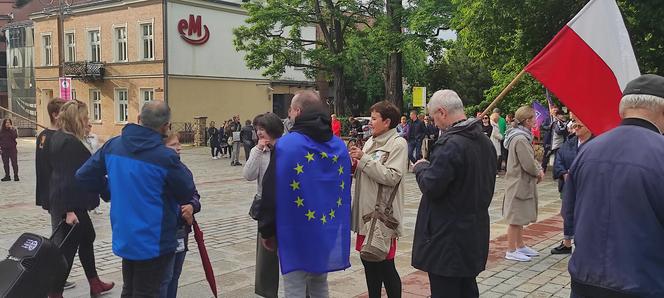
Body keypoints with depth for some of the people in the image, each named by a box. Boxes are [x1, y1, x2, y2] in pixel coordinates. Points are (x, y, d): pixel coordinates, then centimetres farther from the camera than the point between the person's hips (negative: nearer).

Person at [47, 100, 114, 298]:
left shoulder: (59, 137, 10)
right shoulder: (70, 143, -22)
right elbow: (68, 179, -26)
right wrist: (69, 210, -26)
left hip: (73, 202, 11)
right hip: (71, 205, -11)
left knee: (87, 237, 21)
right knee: (68, 247, -2)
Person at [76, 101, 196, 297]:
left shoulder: (113, 145, -4)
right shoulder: (166, 157, -22)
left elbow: (83, 176, 3)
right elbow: (188, 194, -10)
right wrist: (182, 169, 6)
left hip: (124, 236, 6)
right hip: (154, 241, -6)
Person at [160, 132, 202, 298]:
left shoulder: (183, 169, 8)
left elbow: (194, 194, 10)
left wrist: (192, 206, -12)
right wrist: (182, 213, -17)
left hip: (182, 230, 8)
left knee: (175, 274, 18)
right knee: (165, 276, -1)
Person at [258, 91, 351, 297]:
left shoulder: (286, 145, -13)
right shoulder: (339, 145, 5)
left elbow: (271, 193, -12)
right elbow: (345, 190, 14)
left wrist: (266, 231, -1)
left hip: (296, 235, -6)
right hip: (328, 233, 6)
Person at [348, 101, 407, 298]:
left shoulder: (398, 143, -10)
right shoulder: (371, 142, 13)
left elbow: (392, 177, -20)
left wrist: (364, 159, -17)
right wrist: (355, 164, -1)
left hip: (383, 213, -7)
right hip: (366, 210, 8)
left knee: (385, 266, 1)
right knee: (368, 261, 15)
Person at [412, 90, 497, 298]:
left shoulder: (451, 144, -22)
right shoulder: (485, 142, 7)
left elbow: (431, 187, -22)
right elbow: (488, 186, 15)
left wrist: (421, 167, -4)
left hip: (448, 238, -9)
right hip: (475, 233, 9)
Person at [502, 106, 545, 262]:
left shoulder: (524, 136, 11)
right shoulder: (520, 139, -22)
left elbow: (531, 158, 17)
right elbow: (528, 164, -24)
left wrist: (539, 169, 0)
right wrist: (538, 173, -6)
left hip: (523, 183, 11)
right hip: (519, 183, -11)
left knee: (520, 217, 19)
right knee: (515, 217, -2)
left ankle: (520, 246, 30)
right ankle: (511, 251, 6)